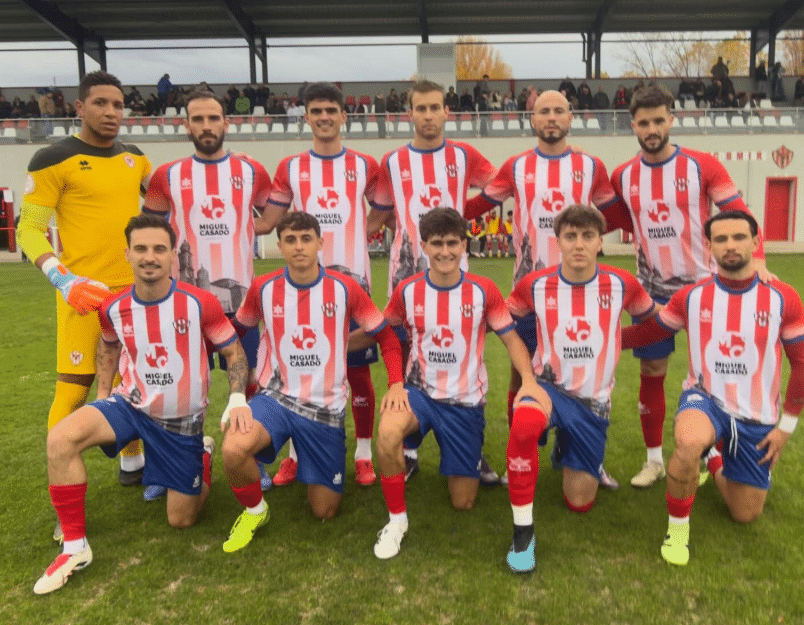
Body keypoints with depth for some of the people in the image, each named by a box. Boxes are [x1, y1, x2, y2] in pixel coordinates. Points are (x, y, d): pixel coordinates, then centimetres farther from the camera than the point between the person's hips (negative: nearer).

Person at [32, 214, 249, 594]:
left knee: (181, 520, 5)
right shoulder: (113, 308, -9)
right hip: (132, 405, 3)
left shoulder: (200, 303, -19)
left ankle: (203, 454, 37)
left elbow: (234, 352, -8)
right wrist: (101, 399, 9)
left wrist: (237, 399, -22)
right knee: (60, 438, -26)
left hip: (182, 420, -2)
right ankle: (75, 547, -9)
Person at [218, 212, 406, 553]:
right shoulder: (263, 288, -6)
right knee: (233, 449, -32)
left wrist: (396, 383, -17)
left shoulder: (345, 288, -9)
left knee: (324, 511, 6)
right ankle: (254, 511, 1)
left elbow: (387, 336, -2)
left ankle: (317, 474, 42)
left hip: (326, 408, 0)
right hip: (276, 398, 0)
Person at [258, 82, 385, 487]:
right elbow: (270, 222, 10)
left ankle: (363, 455, 18)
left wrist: (353, 233, 2)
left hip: (353, 279, -1)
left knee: (358, 369, 4)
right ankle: (296, 454, 22)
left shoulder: (365, 166, 6)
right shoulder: (290, 168, 7)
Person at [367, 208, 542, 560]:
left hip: (466, 401, 0)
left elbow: (510, 338, -3)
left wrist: (529, 380, -22)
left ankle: (471, 459, 40)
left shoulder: (483, 291, -10)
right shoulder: (407, 290, -8)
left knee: (463, 503, 4)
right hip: (420, 391, 0)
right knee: (387, 432, -36)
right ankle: (397, 519, -10)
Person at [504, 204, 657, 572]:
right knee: (525, 422, -40)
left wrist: (611, 344, 9)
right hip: (548, 386, -2)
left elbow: (652, 317, 13)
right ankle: (523, 531, -23)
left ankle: (567, 450, 40)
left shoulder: (622, 284, -8)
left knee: (580, 502, 6)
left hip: (593, 401, 2)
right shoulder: (535, 285, -9)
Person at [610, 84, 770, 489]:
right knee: (651, 373, 6)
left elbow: (738, 214, -9)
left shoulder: (702, 166, -9)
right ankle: (654, 459, 22)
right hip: (652, 291, 2)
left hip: (703, 287, -2)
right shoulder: (623, 177, 0)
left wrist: (756, 258, -22)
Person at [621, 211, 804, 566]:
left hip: (757, 417, 2)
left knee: (745, 516, 11)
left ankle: (713, 461, 43)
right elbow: (648, 332, 6)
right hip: (705, 399, -1)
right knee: (688, 442, -39)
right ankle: (678, 528, -13)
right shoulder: (691, 297, -7)